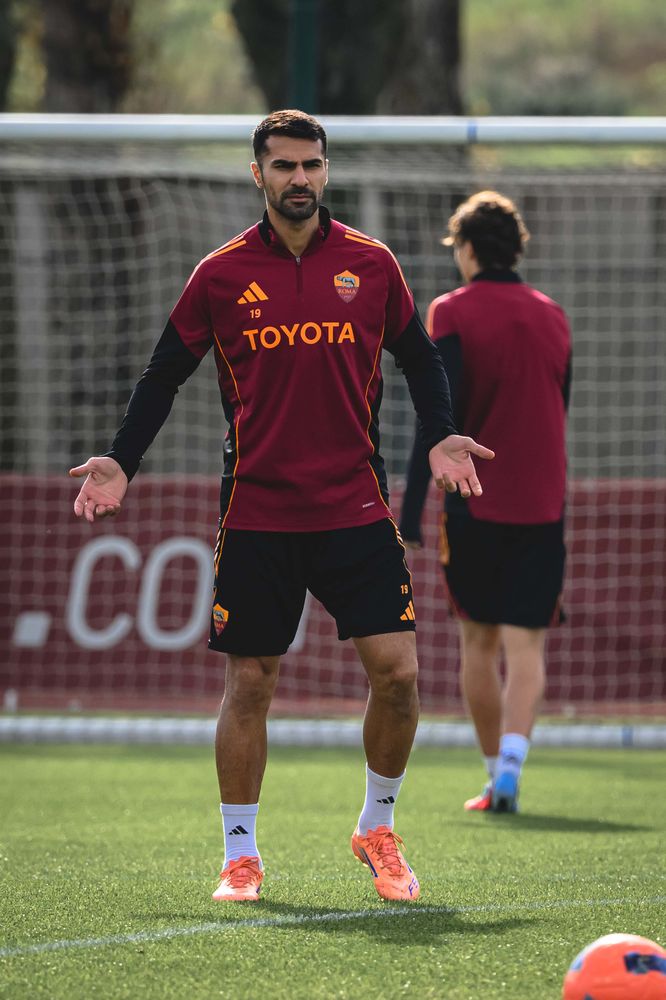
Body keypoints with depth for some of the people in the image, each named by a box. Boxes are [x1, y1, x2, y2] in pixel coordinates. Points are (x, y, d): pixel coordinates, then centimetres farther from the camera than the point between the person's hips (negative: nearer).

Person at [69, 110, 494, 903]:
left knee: (396, 670, -8)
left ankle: (377, 831, 13)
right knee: (248, 683, 2)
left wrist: (440, 437, -3)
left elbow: (418, 358, 13)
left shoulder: (370, 265, 4)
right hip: (256, 515, -1)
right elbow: (165, 375, 8)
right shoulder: (221, 275, 1)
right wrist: (120, 462, -1)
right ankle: (240, 856, 15)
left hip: (356, 507, 1)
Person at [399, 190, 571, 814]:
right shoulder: (553, 317, 9)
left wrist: (408, 520, -12)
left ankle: (496, 774, 14)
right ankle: (509, 770, -20)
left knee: (478, 640, 11)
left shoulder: (453, 313, -5)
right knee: (526, 645, -3)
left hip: (475, 505, -2)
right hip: (542, 505, 2)